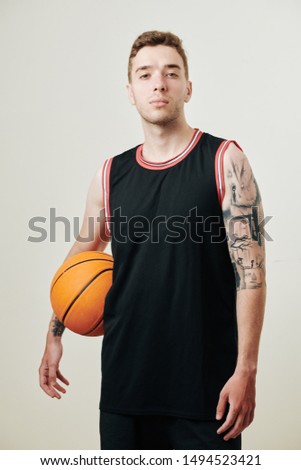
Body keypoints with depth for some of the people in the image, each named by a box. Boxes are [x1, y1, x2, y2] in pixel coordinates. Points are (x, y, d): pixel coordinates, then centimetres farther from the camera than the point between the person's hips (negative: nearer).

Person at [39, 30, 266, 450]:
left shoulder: (225, 161, -5)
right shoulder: (111, 175, 6)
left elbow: (250, 270, -9)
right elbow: (79, 260, 19)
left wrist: (246, 370, -14)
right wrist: (54, 335, 17)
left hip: (206, 384, -3)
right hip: (124, 380, 4)